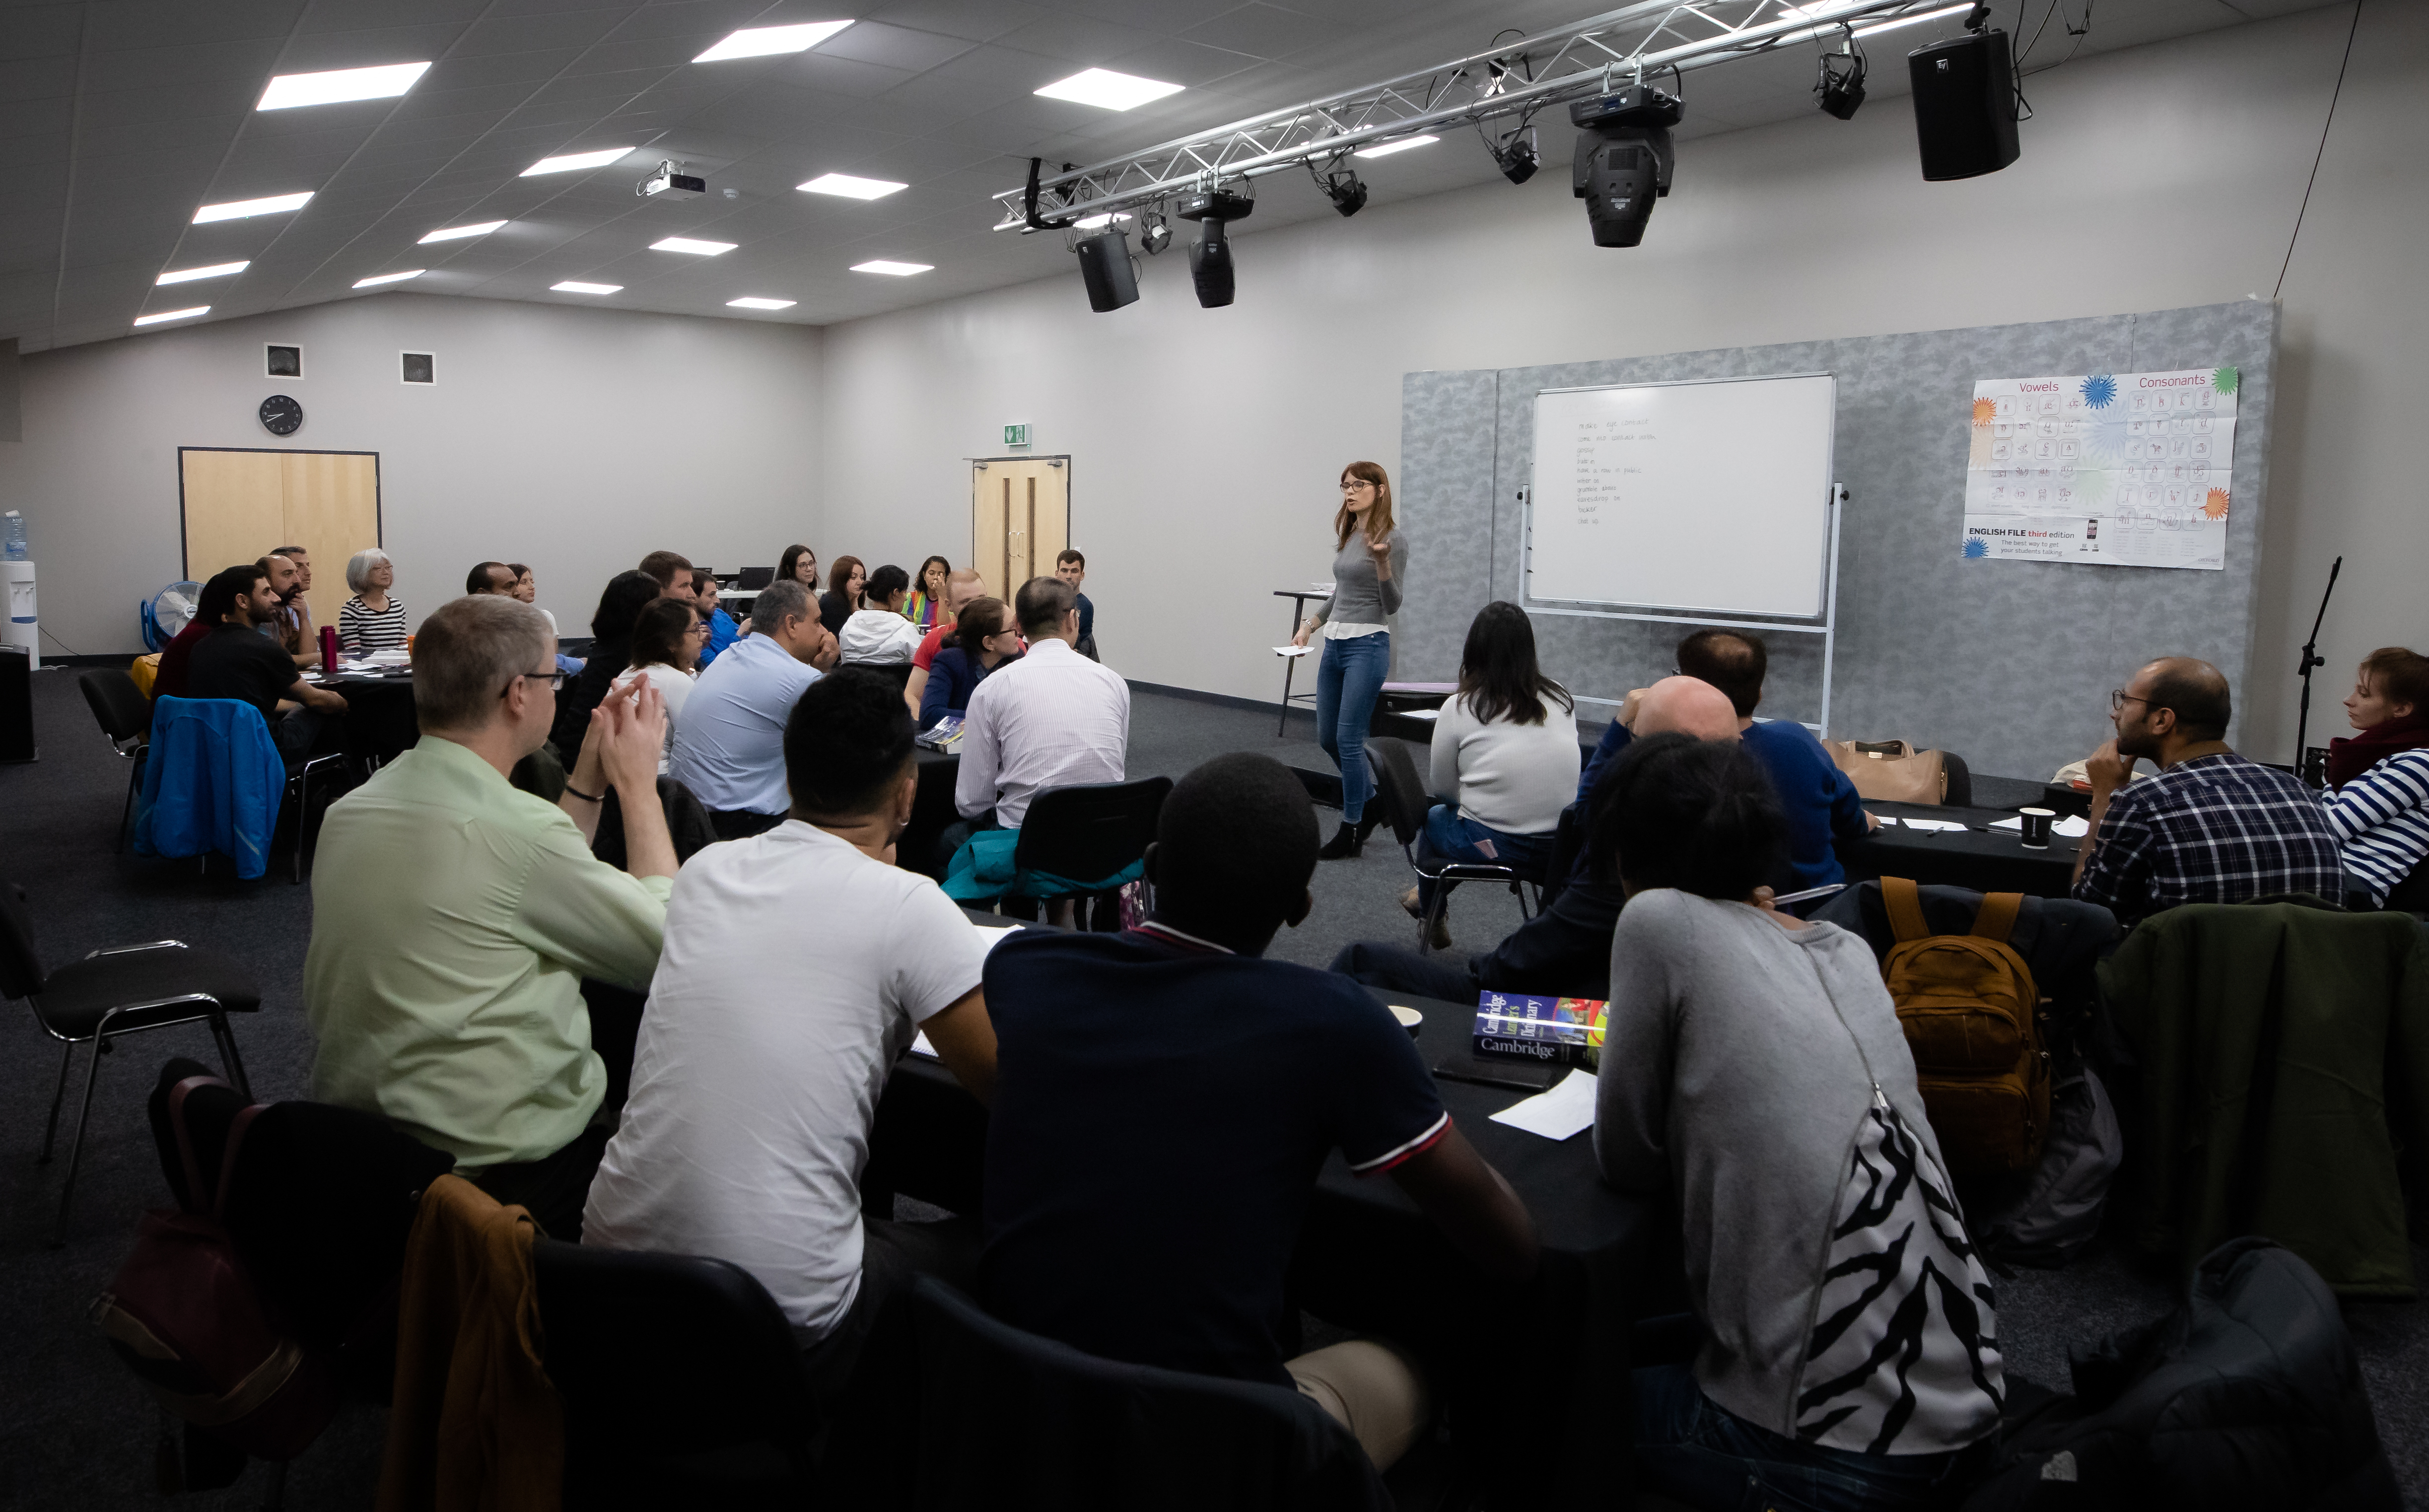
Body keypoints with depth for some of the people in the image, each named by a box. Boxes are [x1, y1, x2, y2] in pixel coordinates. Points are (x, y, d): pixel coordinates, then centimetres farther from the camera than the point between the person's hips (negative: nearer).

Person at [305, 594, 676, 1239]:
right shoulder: (512, 824, -23)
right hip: (494, 1174, -8)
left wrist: (589, 782, 12)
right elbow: (668, 944, -11)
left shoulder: (350, 810, 3)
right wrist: (638, 784, -2)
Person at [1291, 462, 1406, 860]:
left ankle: (1351, 831, 7)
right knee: (1327, 738, 13)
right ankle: (1372, 800, 33)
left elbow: (1392, 606, -15)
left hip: (1368, 646, -8)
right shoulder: (1347, 536, 12)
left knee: (1348, 739, -6)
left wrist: (1382, 561, -29)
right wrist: (1310, 626, 17)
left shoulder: (1392, 540, -10)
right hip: (1335, 646, 8)